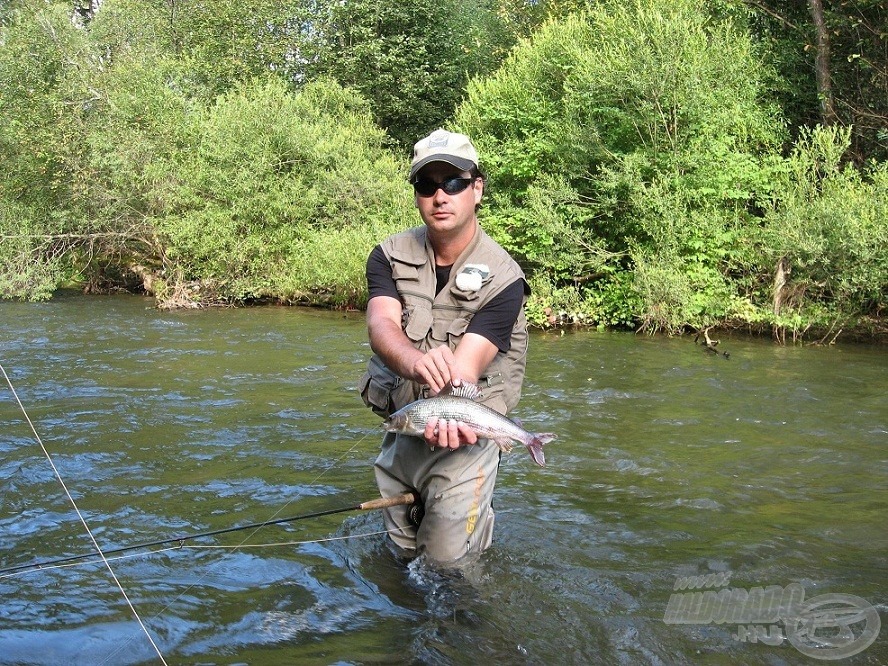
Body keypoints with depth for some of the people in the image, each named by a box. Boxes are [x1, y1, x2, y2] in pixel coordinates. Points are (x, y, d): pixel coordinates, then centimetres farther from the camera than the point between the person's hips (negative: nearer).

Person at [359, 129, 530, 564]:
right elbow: (381, 323, -23)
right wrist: (415, 361, -47)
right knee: (399, 549, 20)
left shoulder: (501, 279, -16)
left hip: (465, 430, -4)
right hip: (400, 427, 4)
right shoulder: (390, 256, -5)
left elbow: (466, 364, -27)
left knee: (448, 557, -4)